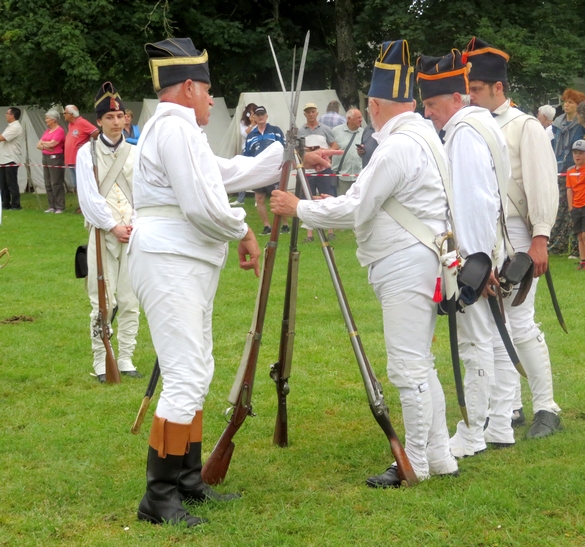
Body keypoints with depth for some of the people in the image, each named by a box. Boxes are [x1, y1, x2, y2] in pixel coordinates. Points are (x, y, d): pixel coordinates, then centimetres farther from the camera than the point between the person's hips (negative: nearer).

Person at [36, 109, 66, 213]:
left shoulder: (60, 131, -9)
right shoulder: (47, 131, 17)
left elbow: (52, 144, -17)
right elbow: (38, 145, 13)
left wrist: (43, 143, 1)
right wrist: (45, 146, -7)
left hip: (56, 158, -9)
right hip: (46, 157, 9)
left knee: (56, 184, -8)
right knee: (48, 184, 8)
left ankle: (60, 207, -4)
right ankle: (52, 206, 13)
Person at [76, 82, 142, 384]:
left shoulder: (135, 153, 10)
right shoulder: (87, 153, 1)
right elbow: (89, 197, -6)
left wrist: (135, 226, -9)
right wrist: (114, 226, -11)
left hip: (134, 234, 3)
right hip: (102, 233, -3)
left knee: (130, 301, 5)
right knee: (103, 302, -5)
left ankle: (126, 359, 12)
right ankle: (101, 363, 2)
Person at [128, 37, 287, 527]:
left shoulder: (179, 128, 20)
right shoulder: (175, 126, -14)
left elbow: (229, 173, 25)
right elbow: (203, 205, -21)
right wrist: (243, 230, -4)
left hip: (187, 265, 11)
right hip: (170, 263, -11)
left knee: (196, 373, 15)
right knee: (186, 379, -13)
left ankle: (188, 480, 21)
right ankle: (159, 498, -10)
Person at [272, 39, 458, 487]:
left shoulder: (398, 146, -18)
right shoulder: (426, 137, 14)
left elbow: (357, 208, -17)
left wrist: (299, 209, -7)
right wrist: (336, 208, 22)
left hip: (405, 266, -10)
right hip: (419, 261, 10)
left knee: (409, 367, -4)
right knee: (418, 364, 15)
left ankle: (417, 462, 2)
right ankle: (439, 457, 20)